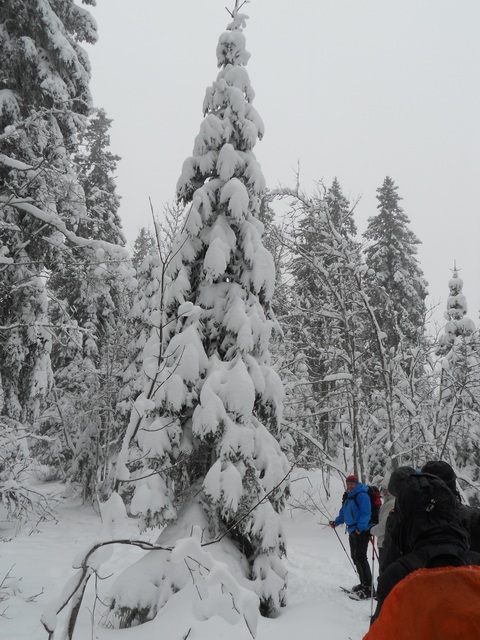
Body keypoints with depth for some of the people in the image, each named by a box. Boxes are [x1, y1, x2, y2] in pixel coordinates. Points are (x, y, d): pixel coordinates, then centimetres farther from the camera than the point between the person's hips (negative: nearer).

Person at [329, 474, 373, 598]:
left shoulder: (361, 495, -14)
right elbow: (343, 513, 24)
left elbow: (366, 513, -22)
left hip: (362, 531, -10)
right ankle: (363, 584, 27)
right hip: (352, 531, 10)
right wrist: (336, 522, 13)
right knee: (355, 557, 15)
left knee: (360, 557, -10)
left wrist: (360, 528, -27)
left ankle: (368, 588, -5)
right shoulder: (348, 496, 15)